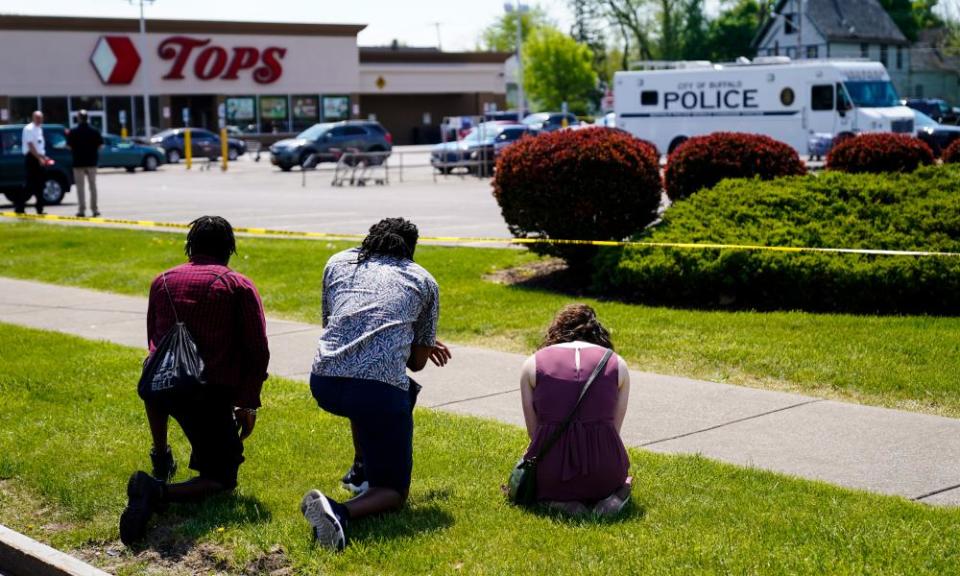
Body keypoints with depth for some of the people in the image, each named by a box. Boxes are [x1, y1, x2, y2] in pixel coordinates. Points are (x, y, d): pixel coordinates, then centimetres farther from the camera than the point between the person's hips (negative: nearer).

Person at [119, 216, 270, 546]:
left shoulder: (163, 281, 13)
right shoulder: (240, 287, 1)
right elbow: (258, 352, -3)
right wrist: (248, 403, 7)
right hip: (213, 395, -4)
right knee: (221, 479, 9)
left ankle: (161, 458, 39)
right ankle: (160, 492, -20)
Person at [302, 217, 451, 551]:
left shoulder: (338, 263, 23)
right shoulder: (424, 281, 18)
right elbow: (417, 362, 18)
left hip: (324, 384, 4)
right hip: (380, 391, -4)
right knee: (393, 492, 10)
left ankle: (361, 468, 37)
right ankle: (341, 511, -21)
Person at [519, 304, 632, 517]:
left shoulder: (533, 364, 6)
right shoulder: (617, 364, 8)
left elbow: (533, 432, 8)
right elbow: (615, 429, 11)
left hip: (551, 475, -1)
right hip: (604, 473, 2)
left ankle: (557, 501, 1)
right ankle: (613, 497, 2)